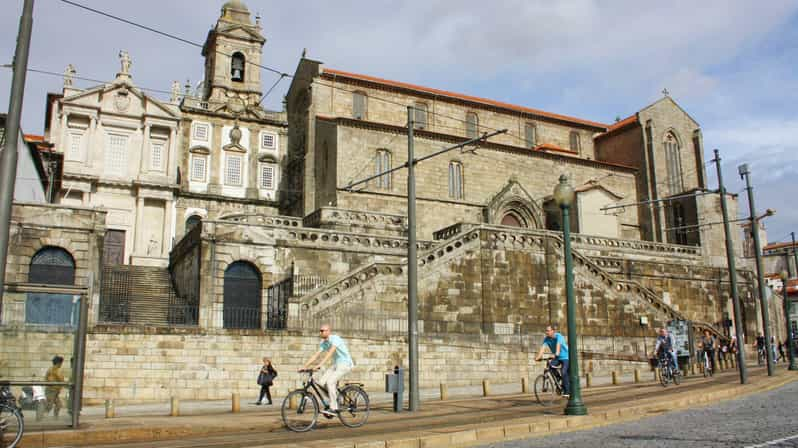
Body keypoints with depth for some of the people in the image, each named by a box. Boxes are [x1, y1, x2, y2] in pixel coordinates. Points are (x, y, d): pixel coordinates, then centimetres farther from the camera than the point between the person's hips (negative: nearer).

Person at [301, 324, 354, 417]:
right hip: (336, 364, 8)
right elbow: (316, 355, 4)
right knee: (321, 382, -8)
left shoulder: (335, 339, -20)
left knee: (330, 382, -24)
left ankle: (333, 408, -17)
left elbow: (330, 353, -33)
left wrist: (319, 365, -42)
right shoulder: (323, 343, 5)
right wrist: (305, 367, -5)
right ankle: (333, 401, 9)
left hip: (345, 364, -8)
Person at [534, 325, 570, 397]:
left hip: (565, 357, -6)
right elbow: (543, 347, -21)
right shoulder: (546, 339, -8)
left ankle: (567, 391, -9)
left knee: (564, 373, -19)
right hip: (557, 358, 6)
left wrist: (556, 354, -58)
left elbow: (558, 345, -41)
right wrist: (538, 356, -37)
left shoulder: (558, 336, -24)